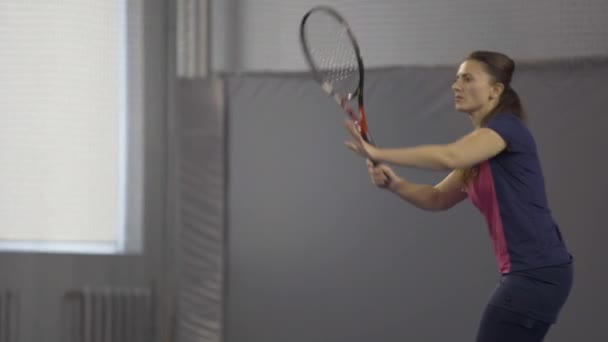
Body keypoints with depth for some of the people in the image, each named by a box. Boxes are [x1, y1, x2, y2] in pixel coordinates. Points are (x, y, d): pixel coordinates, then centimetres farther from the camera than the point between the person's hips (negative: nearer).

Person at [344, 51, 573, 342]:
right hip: (528, 274, 10)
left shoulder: (507, 127, -11)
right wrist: (394, 184, -1)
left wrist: (378, 153, -27)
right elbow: (438, 198, 18)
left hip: (537, 273, -10)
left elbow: (449, 157, -28)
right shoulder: (479, 152, 18)